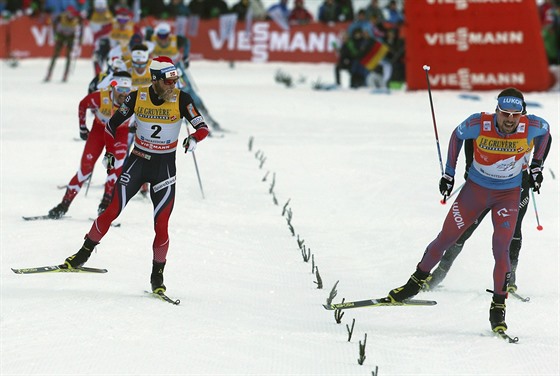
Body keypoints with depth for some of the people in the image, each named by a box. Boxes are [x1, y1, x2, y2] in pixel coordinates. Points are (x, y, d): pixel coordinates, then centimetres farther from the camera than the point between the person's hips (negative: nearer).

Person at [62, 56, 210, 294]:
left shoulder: (181, 100, -11)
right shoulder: (137, 97, -7)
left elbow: (202, 127, -12)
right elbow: (113, 124, 6)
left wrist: (194, 139, -33)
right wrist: (110, 151, -1)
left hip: (165, 167, -1)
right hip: (137, 161, 1)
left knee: (161, 225, -7)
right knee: (112, 212, -5)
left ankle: (157, 275, 9)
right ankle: (84, 254, 12)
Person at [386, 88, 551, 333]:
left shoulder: (531, 127, -22)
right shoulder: (479, 124, -24)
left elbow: (545, 131, 3)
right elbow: (457, 135, -2)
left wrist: (536, 165, 4)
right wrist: (449, 172, 1)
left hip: (508, 195, -1)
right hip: (475, 189, 1)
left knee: (501, 249, -15)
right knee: (445, 239, 4)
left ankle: (498, 308, -2)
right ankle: (416, 282, 26)